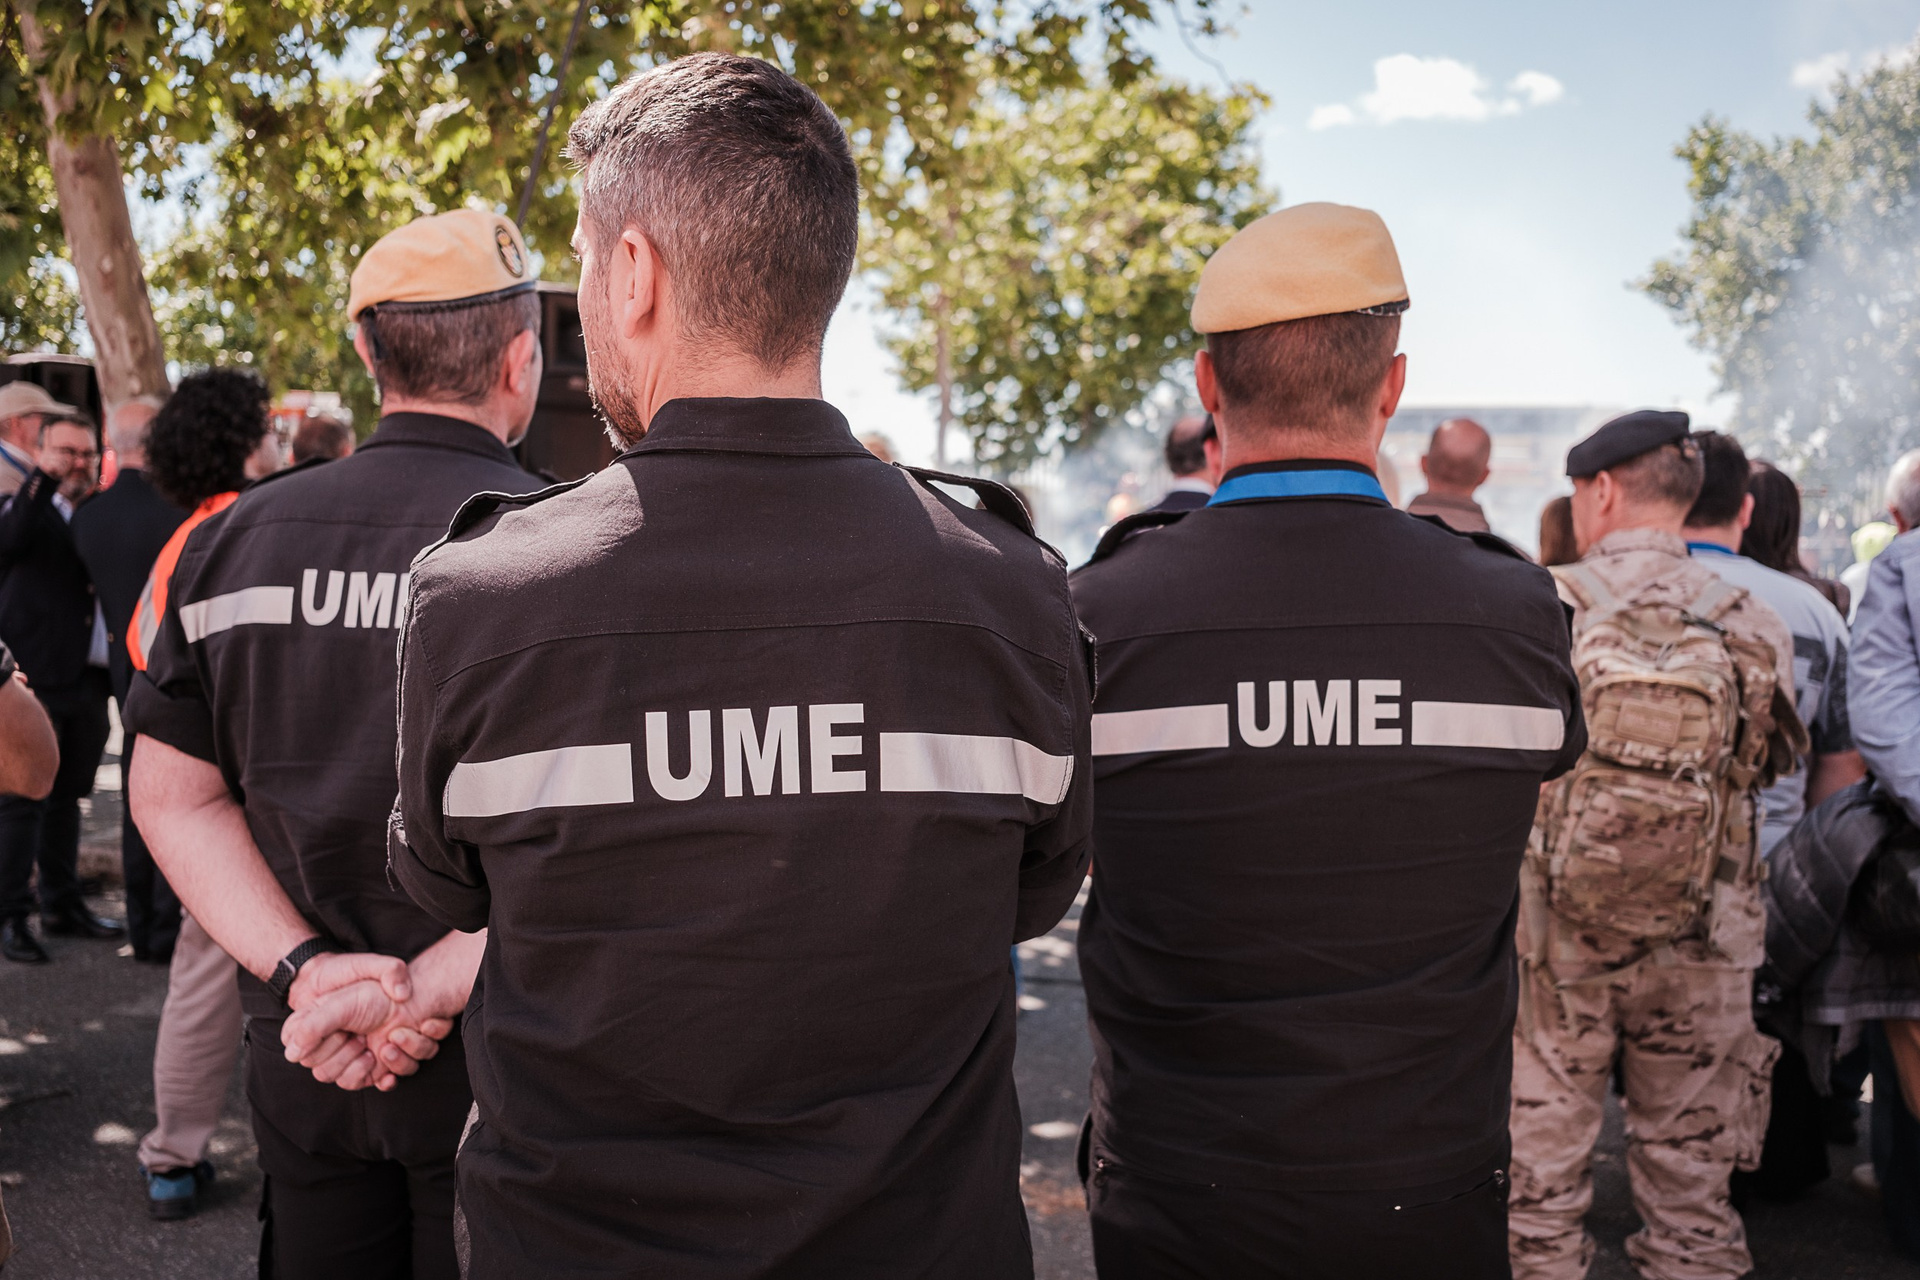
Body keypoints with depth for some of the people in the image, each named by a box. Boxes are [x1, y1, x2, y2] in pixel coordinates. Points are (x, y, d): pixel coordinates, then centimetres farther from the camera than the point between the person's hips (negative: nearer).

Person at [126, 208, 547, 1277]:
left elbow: (172, 796, 2)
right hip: (492, 1066, -4)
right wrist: (425, 996, -18)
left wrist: (307, 966, -7)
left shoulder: (232, 538, 1)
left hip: (300, 1060, 4)